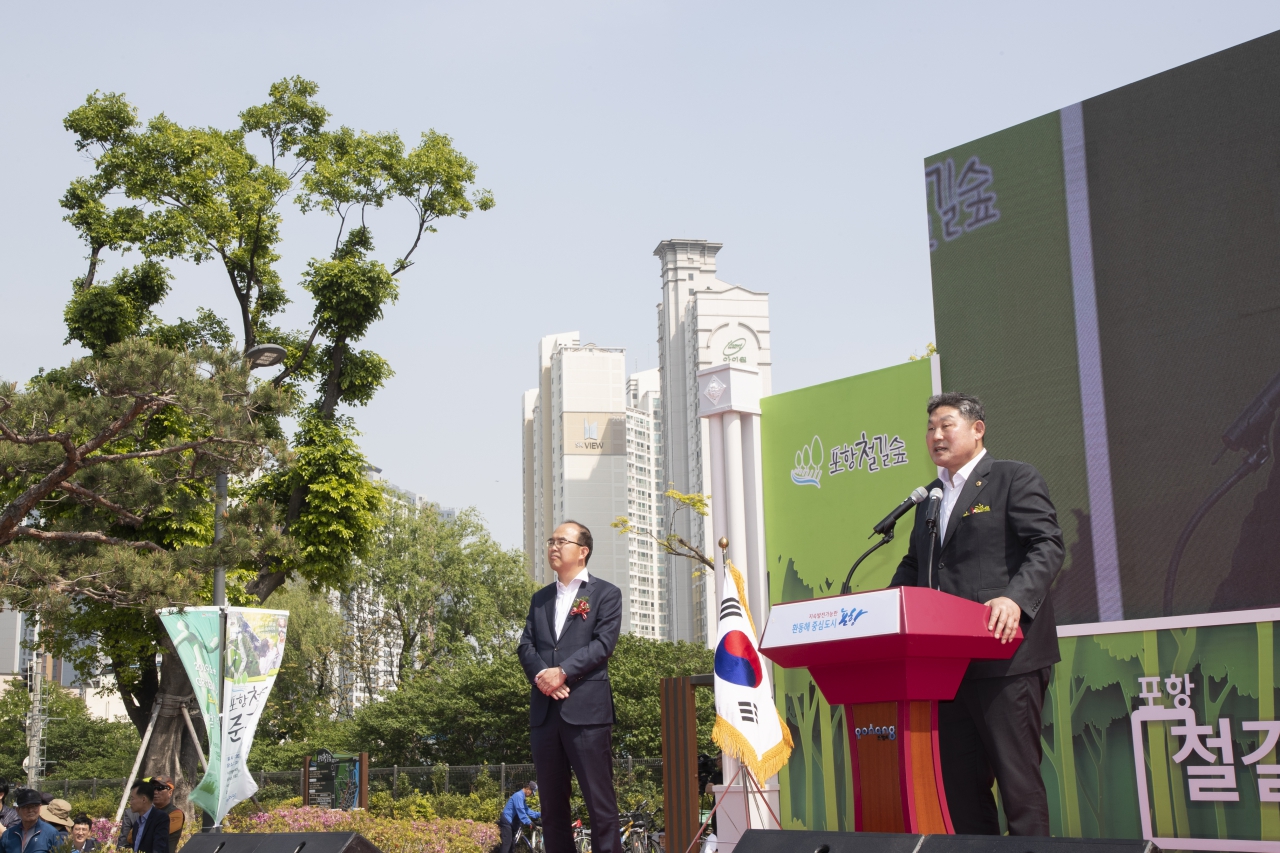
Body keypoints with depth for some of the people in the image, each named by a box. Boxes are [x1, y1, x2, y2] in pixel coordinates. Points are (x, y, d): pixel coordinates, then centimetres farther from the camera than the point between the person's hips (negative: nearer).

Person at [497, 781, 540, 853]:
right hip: (506, 821, -11)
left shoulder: (521, 796, 17)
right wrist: (528, 822, -25)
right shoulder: (518, 796, -16)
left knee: (511, 844, 11)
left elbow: (526, 810, 20)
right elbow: (520, 811, -24)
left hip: (510, 822, 11)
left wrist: (539, 814, 13)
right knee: (507, 844, -14)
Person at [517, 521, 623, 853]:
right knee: (552, 801, 7)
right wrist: (540, 675, -10)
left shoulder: (605, 594, 5)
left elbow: (604, 642, -7)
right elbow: (526, 645, 10)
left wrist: (563, 671, -16)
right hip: (544, 710, 5)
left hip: (587, 708, -5)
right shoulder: (540, 598, 21)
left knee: (600, 799, -5)